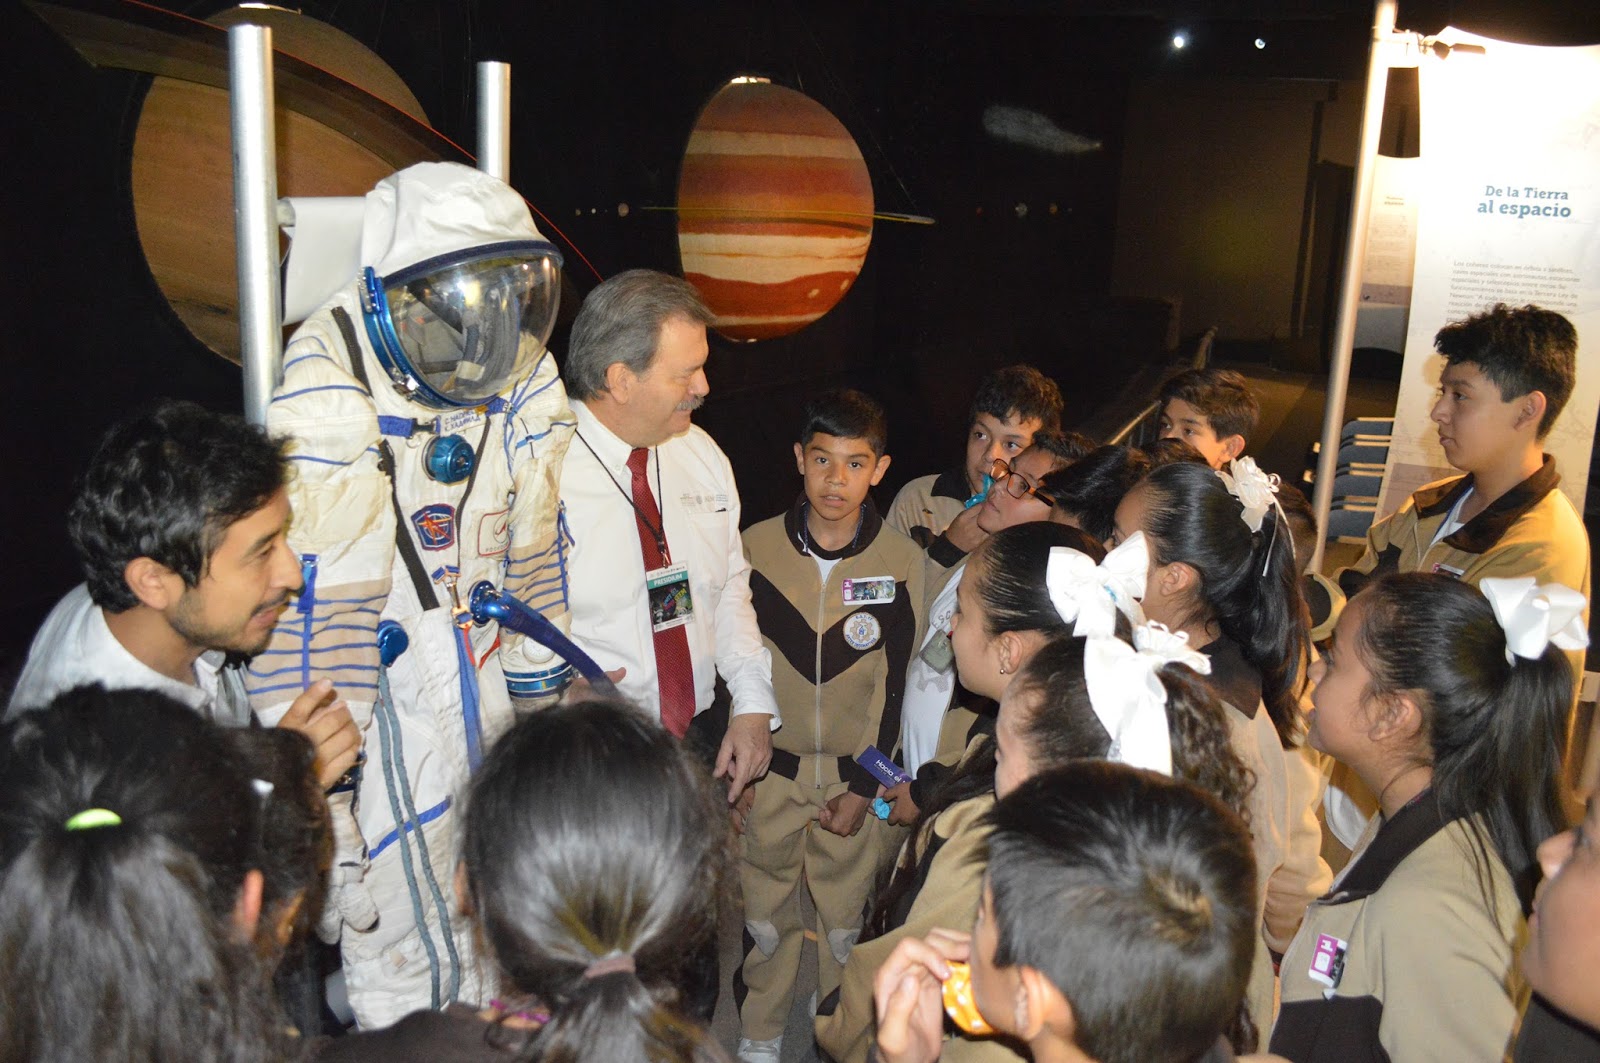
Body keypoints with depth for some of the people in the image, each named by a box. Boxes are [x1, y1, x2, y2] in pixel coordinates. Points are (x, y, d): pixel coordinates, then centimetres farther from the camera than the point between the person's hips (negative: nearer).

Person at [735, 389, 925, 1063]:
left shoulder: (901, 563, -8)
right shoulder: (756, 549, -7)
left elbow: (896, 684, -3)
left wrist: (864, 788, -4)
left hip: (858, 774, 0)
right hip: (770, 769, 1)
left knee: (847, 920, 10)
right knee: (765, 915, 12)